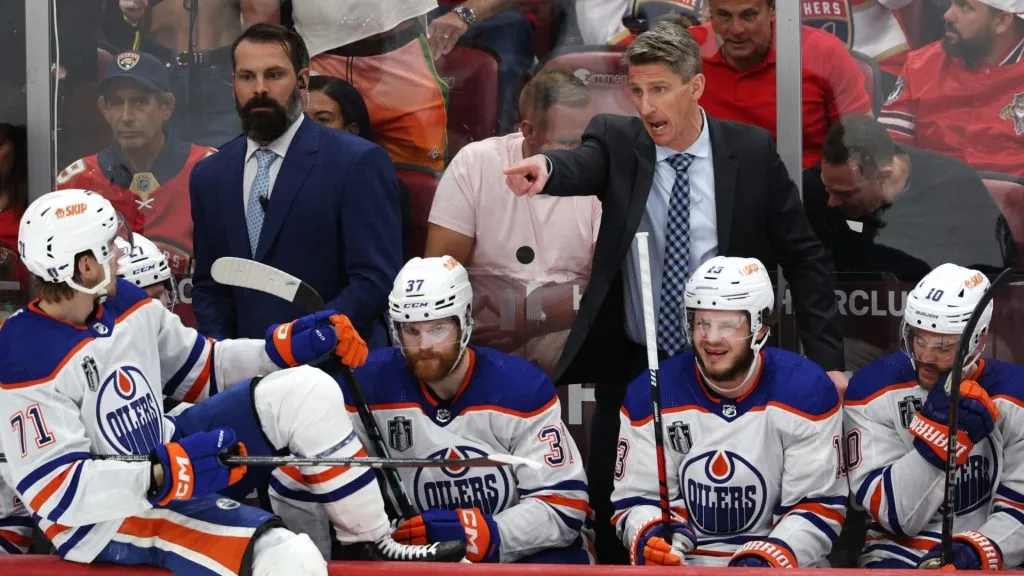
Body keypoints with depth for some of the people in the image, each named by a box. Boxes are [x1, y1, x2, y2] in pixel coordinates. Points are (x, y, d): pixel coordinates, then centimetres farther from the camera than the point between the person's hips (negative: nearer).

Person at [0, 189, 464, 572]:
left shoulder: (125, 304, 2)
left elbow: (205, 372, 15)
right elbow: (54, 491, -26)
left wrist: (283, 348, 0)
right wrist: (164, 475, -33)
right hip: (104, 519, -9)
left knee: (305, 392, -4)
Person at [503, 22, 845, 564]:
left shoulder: (751, 152, -3)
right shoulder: (616, 140, -3)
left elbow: (802, 256, 0)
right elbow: (584, 164, -27)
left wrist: (827, 358, -6)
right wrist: (547, 167, -51)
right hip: (629, 368, 1)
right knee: (615, 520, 5)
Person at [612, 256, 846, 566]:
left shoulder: (806, 390, -6)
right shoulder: (652, 394, -3)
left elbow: (818, 506, -6)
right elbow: (637, 500, 1)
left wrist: (766, 561, -20)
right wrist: (652, 538, -21)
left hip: (788, 561, -1)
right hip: (683, 562, 1)